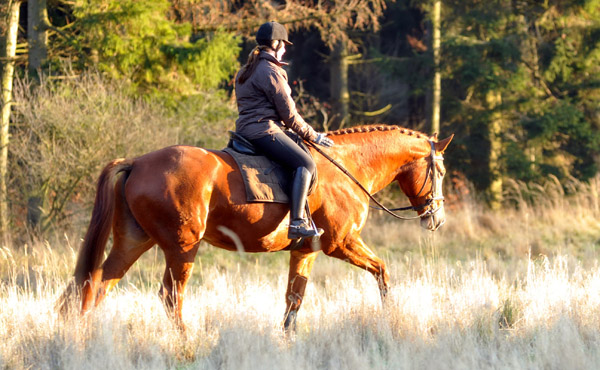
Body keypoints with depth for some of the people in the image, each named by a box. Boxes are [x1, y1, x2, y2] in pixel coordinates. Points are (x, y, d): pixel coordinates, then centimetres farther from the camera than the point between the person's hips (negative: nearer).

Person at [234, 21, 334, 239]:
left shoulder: (246, 72, 19)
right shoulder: (270, 72, -11)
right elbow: (289, 114, -11)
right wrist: (312, 136, 0)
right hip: (264, 131, -11)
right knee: (305, 163, -22)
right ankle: (297, 222, -35)